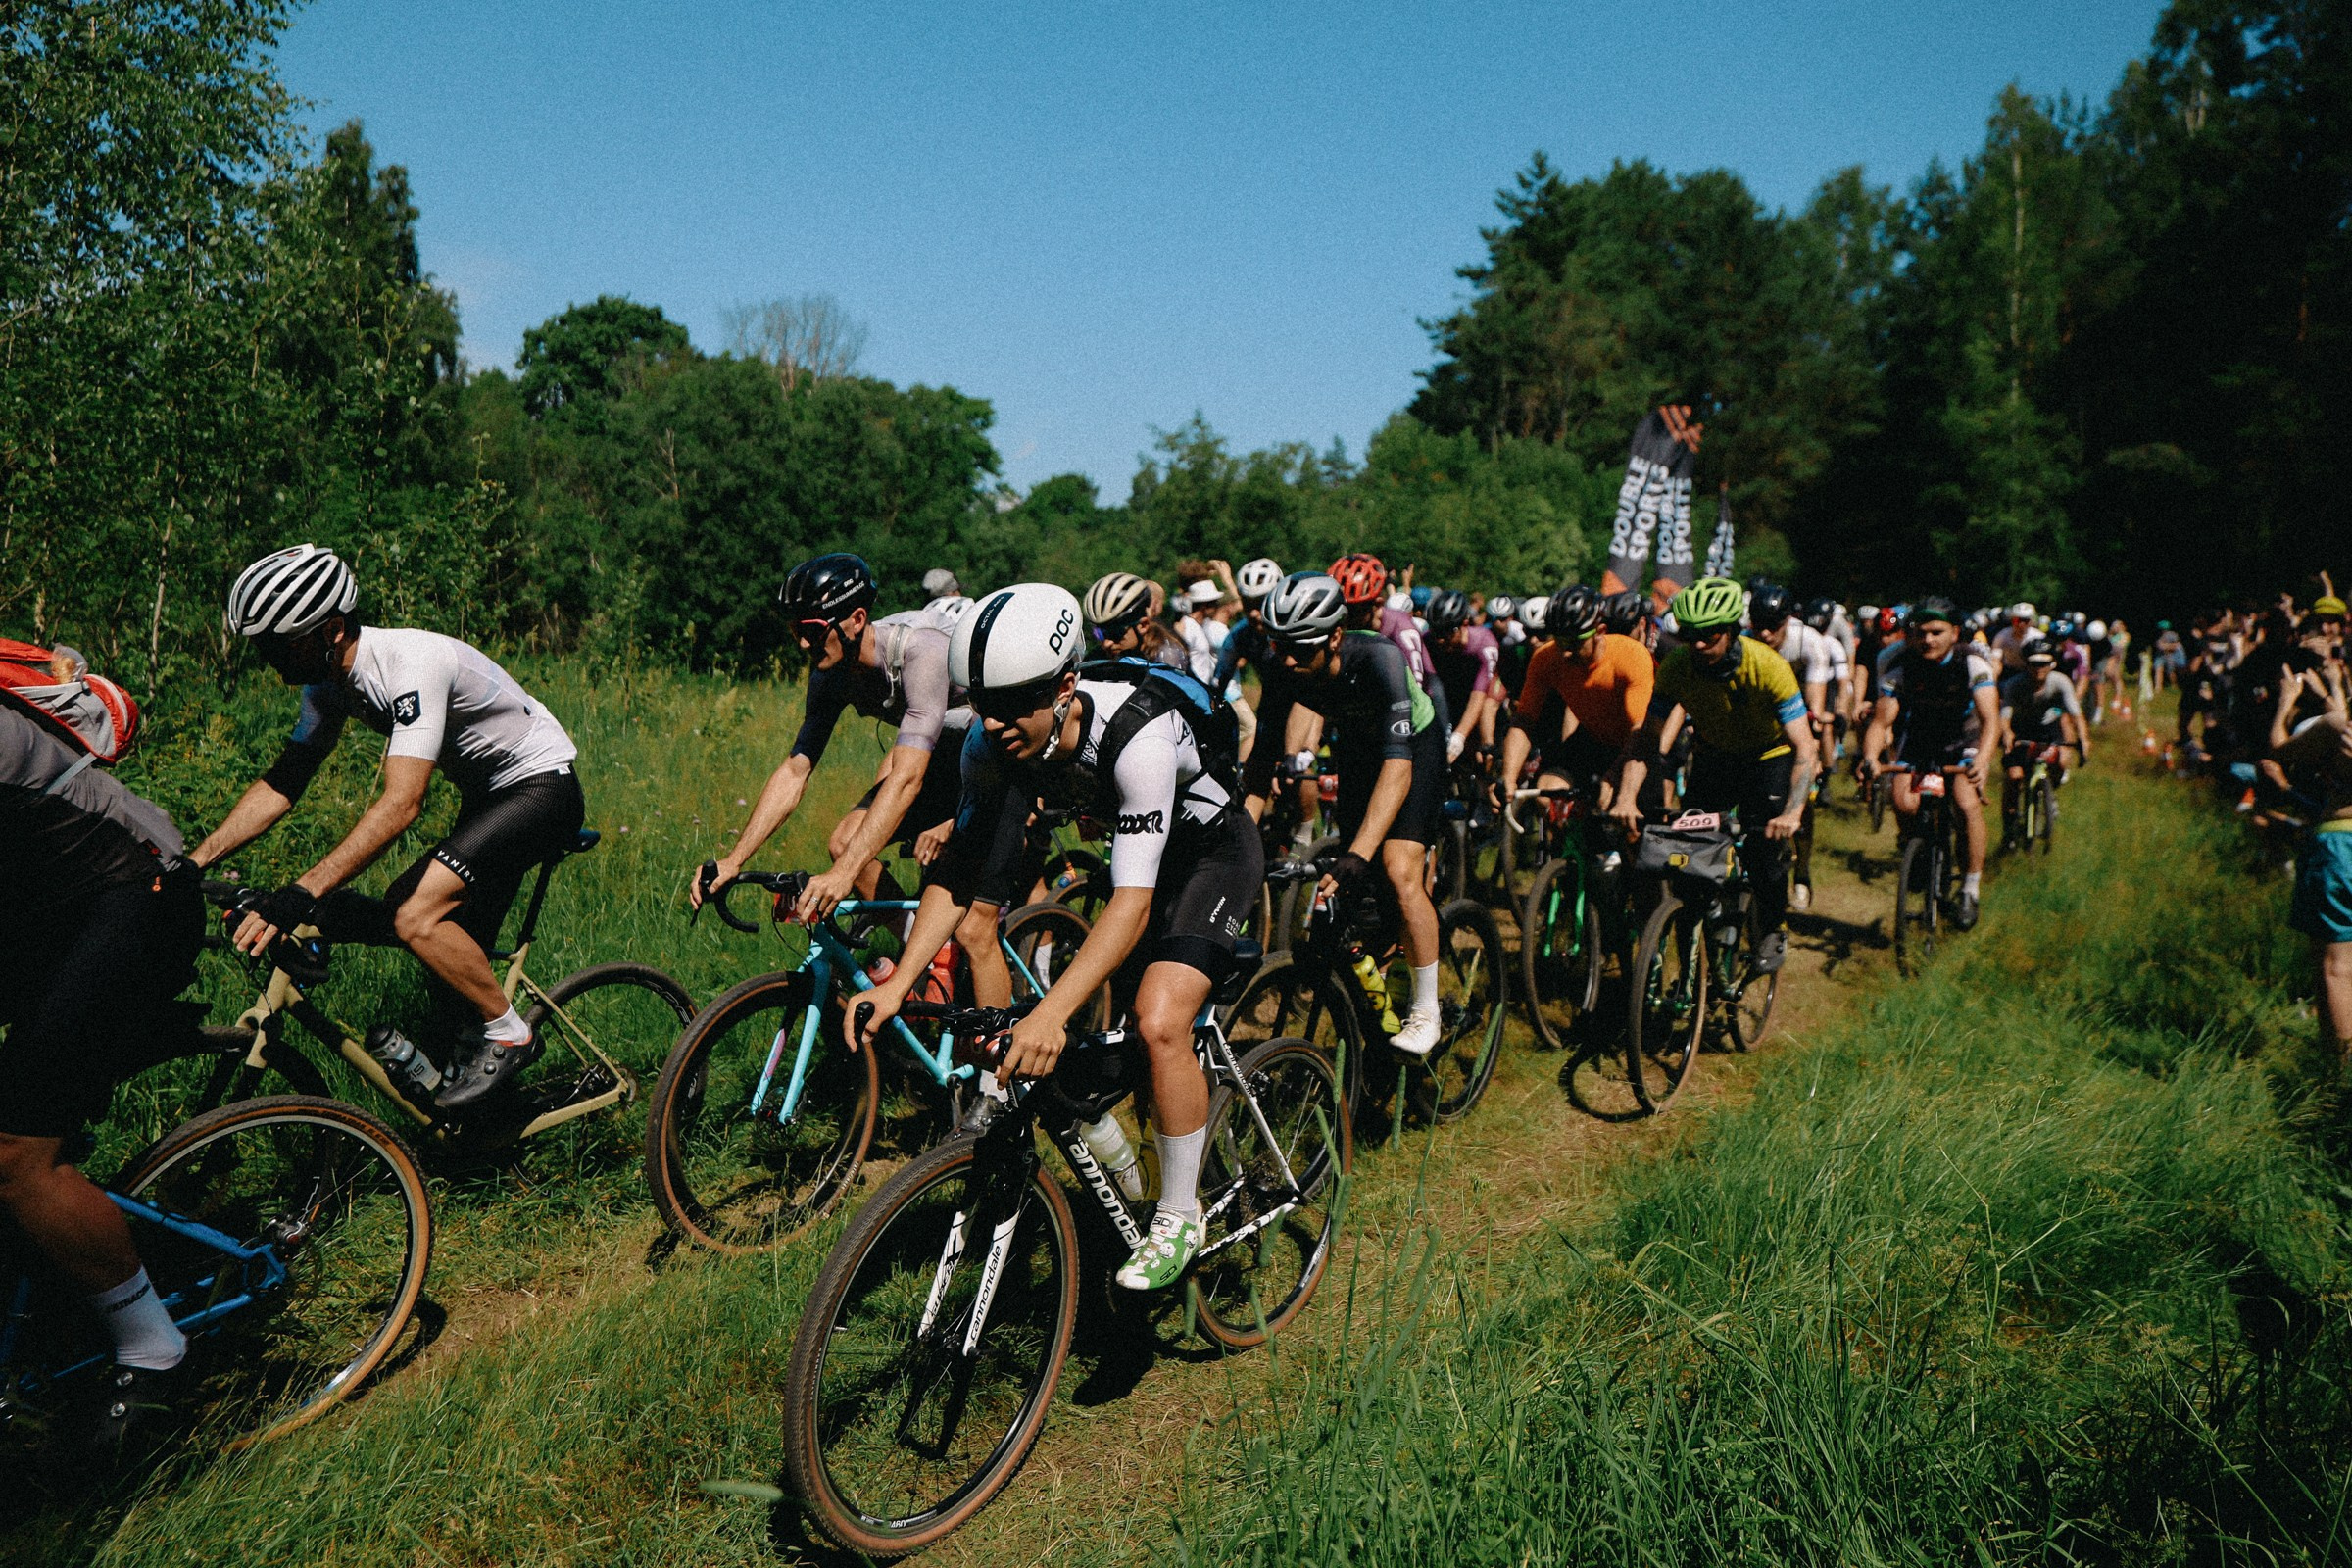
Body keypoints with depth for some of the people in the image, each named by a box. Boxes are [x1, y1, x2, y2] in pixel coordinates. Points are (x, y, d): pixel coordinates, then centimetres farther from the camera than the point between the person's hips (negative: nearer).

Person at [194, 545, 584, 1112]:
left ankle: (508, 1033, -4)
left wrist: (302, 894, -43)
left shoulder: (411, 664, -29)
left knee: (415, 918, -22)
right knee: (457, 957, 10)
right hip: (487, 797, 10)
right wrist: (193, 863, -7)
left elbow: (402, 802, -38)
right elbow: (280, 783, 3)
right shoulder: (331, 681, -2)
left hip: (542, 788, -10)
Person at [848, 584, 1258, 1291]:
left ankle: (1181, 1217, -4)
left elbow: (1132, 903, -43)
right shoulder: (993, 746, -20)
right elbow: (960, 869, -13)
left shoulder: (1139, 736, -39)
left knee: (1159, 1021, -24)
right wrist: (899, 982, -23)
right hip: (1135, 848, 7)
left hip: (1215, 850, -7)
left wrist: (1051, 1013, -52)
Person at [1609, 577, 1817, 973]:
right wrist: (1626, 797, -36)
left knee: (1764, 844, -16)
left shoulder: (1767, 666, -33)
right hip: (1713, 755, 3)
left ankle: (1774, 930, 10)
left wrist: (1793, 813, -49)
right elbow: (1647, 736, -21)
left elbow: (1805, 749, -35)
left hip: (1769, 755, -3)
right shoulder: (1677, 665, -24)